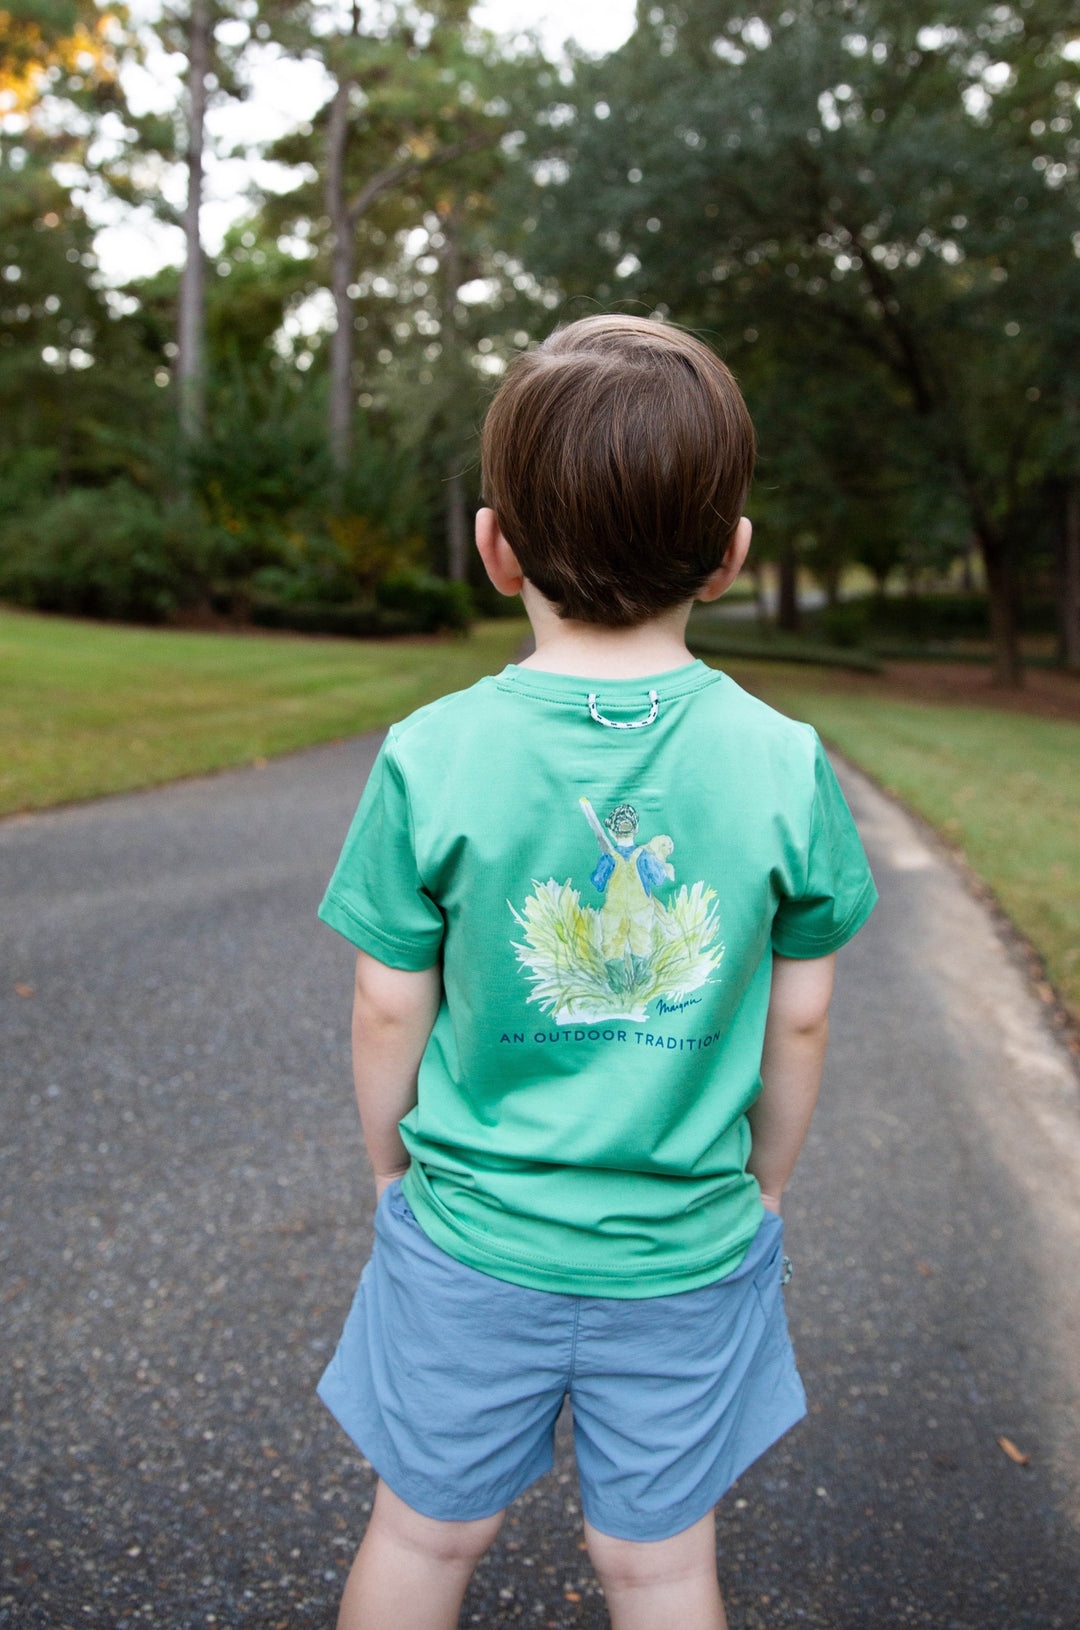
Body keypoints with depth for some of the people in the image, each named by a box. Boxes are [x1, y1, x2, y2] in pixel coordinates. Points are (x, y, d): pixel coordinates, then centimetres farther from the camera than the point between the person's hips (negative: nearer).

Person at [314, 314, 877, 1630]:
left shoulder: (430, 759, -17)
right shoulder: (786, 765, -14)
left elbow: (389, 1013, -8)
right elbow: (799, 1020, -4)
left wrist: (392, 1170, 10)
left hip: (472, 1243, 0)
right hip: (689, 1251, 1)